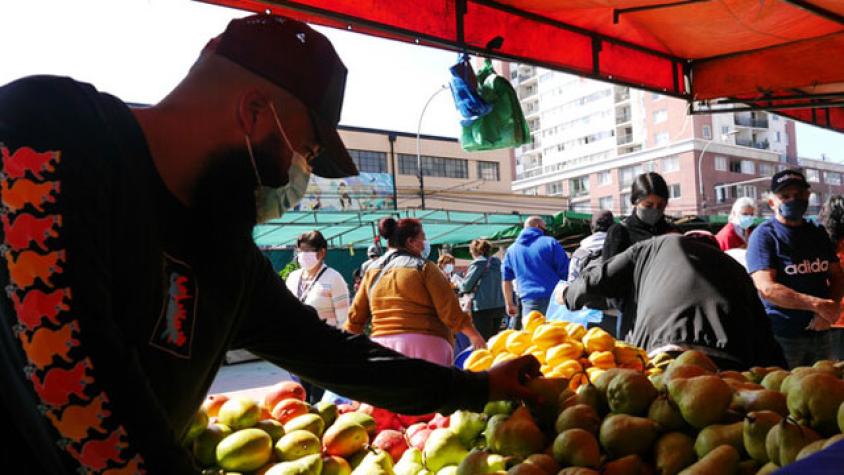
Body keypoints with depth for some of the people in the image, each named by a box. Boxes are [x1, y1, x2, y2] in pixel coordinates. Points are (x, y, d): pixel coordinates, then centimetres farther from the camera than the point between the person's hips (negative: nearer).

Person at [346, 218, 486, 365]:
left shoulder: (372, 271, 12)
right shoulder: (424, 267, -2)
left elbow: (356, 317, 14)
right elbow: (449, 310, -6)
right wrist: (474, 335, 6)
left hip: (381, 344, 5)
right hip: (423, 344, -5)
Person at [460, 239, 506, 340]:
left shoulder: (478, 263, -10)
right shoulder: (497, 262, 10)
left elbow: (466, 286, -8)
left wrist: (460, 284, 13)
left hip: (483, 308, -7)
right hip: (499, 306, 7)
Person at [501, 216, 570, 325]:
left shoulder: (512, 249, 14)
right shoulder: (550, 242, 1)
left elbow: (506, 280, 17)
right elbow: (566, 272, -2)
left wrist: (510, 304, 23)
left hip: (529, 302, 3)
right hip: (554, 299, -2)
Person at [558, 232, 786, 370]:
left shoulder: (658, 246, 22)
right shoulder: (737, 270, 31)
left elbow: (599, 279, 22)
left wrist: (568, 293, 41)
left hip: (664, 353, -3)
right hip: (730, 363, 3)